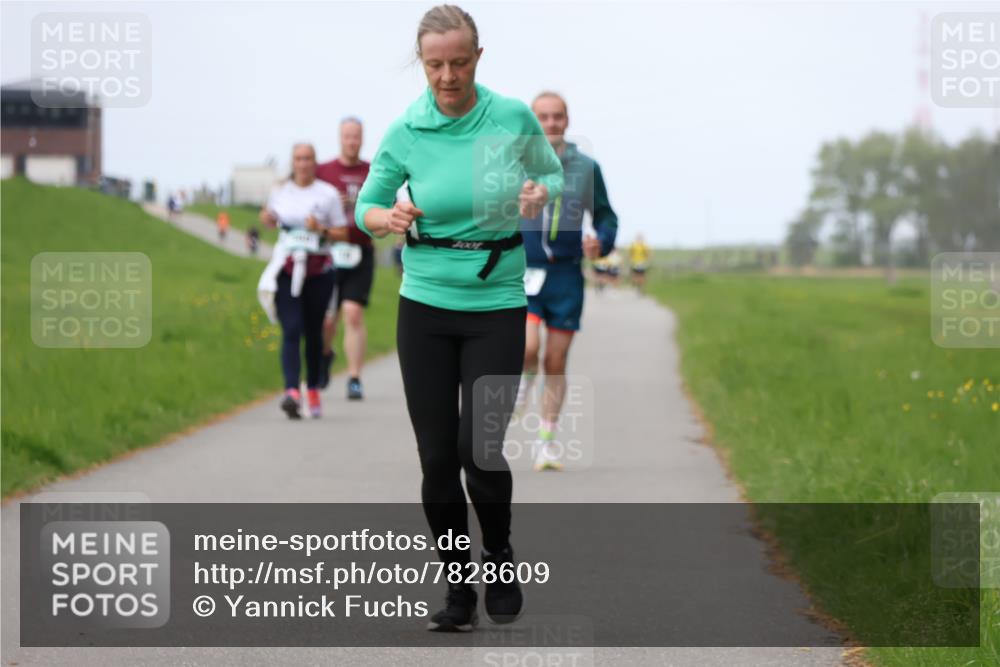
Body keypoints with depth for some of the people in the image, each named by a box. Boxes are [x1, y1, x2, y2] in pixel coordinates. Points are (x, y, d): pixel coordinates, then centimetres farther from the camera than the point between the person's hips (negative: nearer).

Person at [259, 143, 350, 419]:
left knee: (313, 332, 8)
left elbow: (342, 234, 4)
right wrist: (266, 218, 3)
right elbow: (269, 219, 26)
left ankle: (313, 390, 24)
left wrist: (321, 230, -15)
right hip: (286, 269, 0)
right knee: (291, 331, -13)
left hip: (318, 271, 0)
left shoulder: (328, 194, 2)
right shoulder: (280, 191, 9)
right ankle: (292, 392, -25)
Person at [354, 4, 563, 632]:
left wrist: (540, 192, -12)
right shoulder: (406, 131, -4)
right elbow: (366, 206, 8)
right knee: (436, 455, 1)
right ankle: (459, 591, 15)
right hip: (426, 305, 1)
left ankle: (500, 552, 17)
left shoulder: (514, 117, -6)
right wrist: (390, 218, -15)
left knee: (478, 446, -12)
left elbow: (552, 173, 11)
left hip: (498, 305, -1)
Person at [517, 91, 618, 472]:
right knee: (527, 347, -22)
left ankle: (547, 441, 17)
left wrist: (601, 244, -6)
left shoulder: (586, 167, 5)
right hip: (522, 273, -1)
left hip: (566, 275, 1)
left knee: (556, 362, 4)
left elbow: (605, 215, 14)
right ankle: (525, 377, 14)